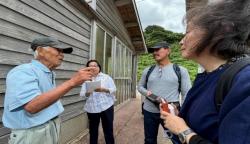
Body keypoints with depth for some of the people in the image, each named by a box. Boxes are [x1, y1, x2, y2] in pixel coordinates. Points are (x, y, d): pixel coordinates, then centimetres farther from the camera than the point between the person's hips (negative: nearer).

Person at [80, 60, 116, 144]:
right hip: (91, 109, 2)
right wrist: (87, 93, -19)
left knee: (108, 129, 7)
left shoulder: (106, 77, 3)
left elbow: (114, 89, -3)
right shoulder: (86, 79, 8)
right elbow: (81, 94, 3)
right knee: (93, 130, 10)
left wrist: (103, 89, -19)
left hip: (106, 107, -1)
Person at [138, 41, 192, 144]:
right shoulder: (147, 70, 5)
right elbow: (140, 86, 14)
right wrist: (146, 92, -8)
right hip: (149, 112, 3)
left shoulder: (181, 70, -4)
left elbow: (187, 94, -4)